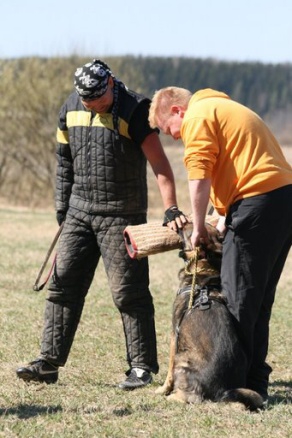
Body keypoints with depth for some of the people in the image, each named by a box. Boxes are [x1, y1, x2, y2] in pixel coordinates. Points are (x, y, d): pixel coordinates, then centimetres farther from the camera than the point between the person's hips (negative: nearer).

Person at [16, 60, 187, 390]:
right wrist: (62, 202, 14)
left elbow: (159, 163, -17)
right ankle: (49, 362, 6)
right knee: (63, 285, 3)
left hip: (121, 217, -6)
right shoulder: (71, 107, 6)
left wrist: (171, 209, -26)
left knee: (128, 293, -5)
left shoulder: (133, 110, -12)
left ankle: (142, 366, 4)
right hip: (79, 212, 6)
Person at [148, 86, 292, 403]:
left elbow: (199, 178, -11)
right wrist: (225, 219, 17)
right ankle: (255, 382, 16)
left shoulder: (197, 116, -2)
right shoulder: (225, 109, 28)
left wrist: (198, 227, -3)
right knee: (259, 301, 14)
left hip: (258, 202, -10)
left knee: (237, 299, -5)